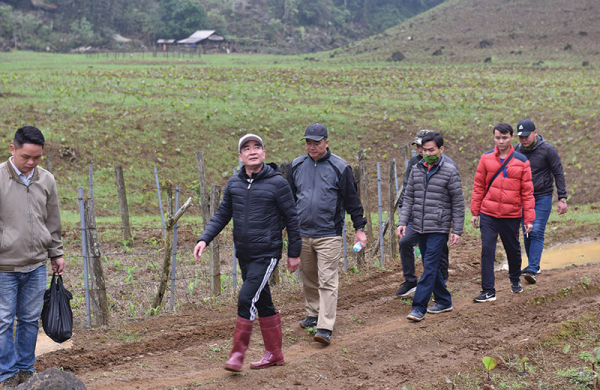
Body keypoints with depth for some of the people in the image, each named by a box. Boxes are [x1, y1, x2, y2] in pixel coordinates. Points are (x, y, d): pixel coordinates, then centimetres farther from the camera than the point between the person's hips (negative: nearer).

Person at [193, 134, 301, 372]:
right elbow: (222, 214, 12)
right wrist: (204, 239, -1)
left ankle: (238, 353, -5)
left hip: (266, 254, -5)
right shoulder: (234, 183, 6)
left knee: (247, 299, -15)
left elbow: (291, 219, -3)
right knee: (263, 303, 12)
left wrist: (294, 253, 0)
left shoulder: (277, 183, -8)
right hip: (244, 254, 6)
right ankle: (274, 354, 22)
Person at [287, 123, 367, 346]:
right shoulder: (297, 166, 8)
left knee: (327, 281, -8)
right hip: (302, 234, 4)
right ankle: (313, 314, 33)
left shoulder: (340, 168, -3)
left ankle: (325, 328, -9)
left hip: (328, 234, -4)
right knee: (308, 278, 15)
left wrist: (359, 228, 1)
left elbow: (352, 200, 2)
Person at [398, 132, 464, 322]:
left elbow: (458, 203, -4)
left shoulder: (450, 171, -6)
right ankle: (444, 301, 25)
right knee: (431, 266, 12)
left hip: (438, 228, -6)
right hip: (420, 228, 6)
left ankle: (419, 308, -10)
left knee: (430, 267, -9)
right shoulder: (417, 170, 8)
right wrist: (403, 222, 1)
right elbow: (408, 198, 12)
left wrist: (457, 230, -7)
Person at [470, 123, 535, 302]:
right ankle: (488, 291, 0)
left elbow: (527, 192, -1)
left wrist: (529, 219, -3)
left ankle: (515, 279, 42)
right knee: (487, 250, -6)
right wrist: (475, 212, 4)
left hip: (511, 216, 0)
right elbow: (478, 186, 6)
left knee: (513, 249, 15)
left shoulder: (521, 161, -3)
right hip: (488, 214, 0)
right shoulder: (486, 158, 1)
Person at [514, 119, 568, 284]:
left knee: (537, 233, -12)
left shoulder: (548, 150, -10)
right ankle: (533, 265, 22)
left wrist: (562, 198, -11)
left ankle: (532, 269, -16)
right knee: (527, 234, 7)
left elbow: (559, 174, -6)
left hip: (543, 198, -4)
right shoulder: (517, 150, 2)